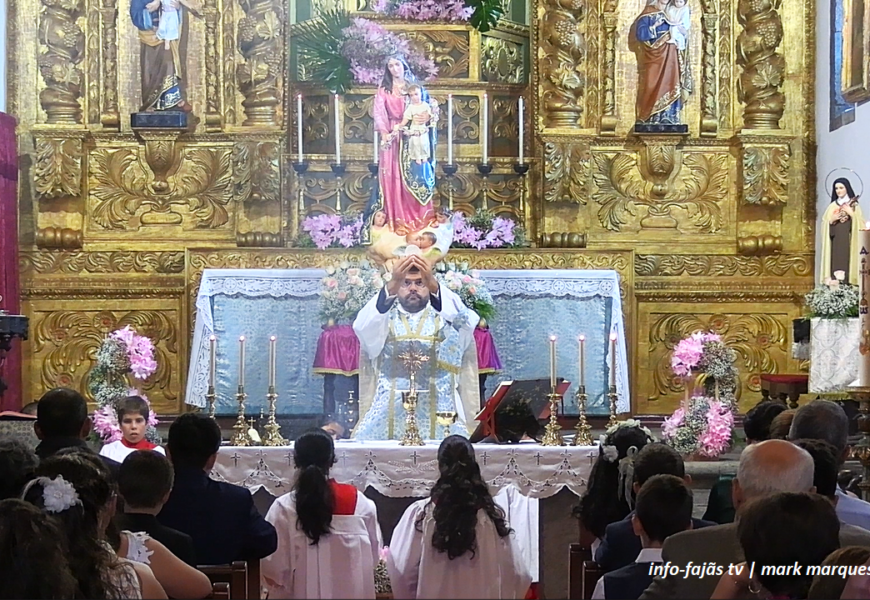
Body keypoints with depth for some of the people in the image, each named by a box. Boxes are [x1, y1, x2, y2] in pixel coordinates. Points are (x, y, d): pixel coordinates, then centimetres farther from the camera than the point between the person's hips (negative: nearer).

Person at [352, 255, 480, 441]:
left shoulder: (444, 316, 10)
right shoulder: (384, 317, 10)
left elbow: (465, 320, -14)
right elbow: (363, 326, -13)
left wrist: (435, 286, -29)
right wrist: (390, 286, -28)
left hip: (438, 414, 0)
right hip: (389, 411, 0)